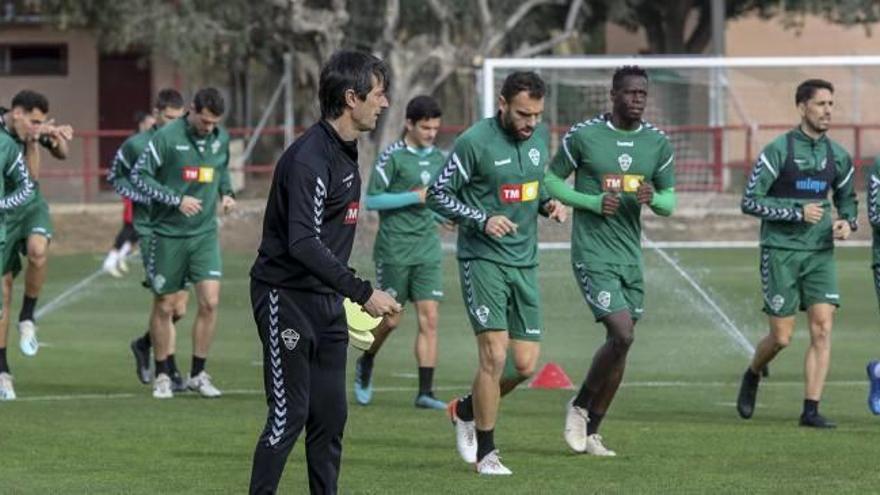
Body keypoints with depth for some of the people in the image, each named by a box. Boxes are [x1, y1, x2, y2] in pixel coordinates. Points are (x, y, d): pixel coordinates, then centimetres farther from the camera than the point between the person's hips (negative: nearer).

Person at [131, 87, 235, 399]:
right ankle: (162, 376, 19)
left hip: (205, 233, 4)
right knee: (165, 306, 4)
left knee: (210, 301, -8)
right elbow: (139, 175, -12)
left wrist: (227, 193, 3)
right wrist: (176, 200, -19)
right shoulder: (167, 137, -13)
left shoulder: (221, 138, 4)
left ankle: (198, 374, 6)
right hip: (168, 234, -4)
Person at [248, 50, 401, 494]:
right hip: (286, 295, -9)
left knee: (330, 414, 8)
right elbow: (303, 243, -29)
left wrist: (347, 293, 19)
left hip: (326, 299, 9)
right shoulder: (309, 158, -21)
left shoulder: (345, 150, 11)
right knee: (289, 413, -10)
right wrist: (362, 293, -29)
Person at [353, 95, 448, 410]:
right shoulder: (392, 156, -7)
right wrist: (415, 197, -15)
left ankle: (425, 392, -4)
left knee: (429, 318, -4)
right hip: (394, 250, -5)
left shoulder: (439, 159, 12)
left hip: (428, 250, 5)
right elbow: (372, 200, -11)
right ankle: (365, 365, 31)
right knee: (391, 318, 1)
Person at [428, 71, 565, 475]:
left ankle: (466, 410, 31)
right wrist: (482, 219, -21)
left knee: (526, 365, 3)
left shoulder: (540, 136, 6)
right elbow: (438, 195, -9)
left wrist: (548, 203, 2)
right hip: (483, 258, -6)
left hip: (524, 261, 6)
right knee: (495, 354, -14)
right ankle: (485, 452, 1)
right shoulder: (475, 142, -13)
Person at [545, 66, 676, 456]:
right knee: (622, 335, -17)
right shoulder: (583, 135, -6)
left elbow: (669, 202, 12)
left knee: (621, 342, 5)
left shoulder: (657, 142, 7)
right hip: (593, 254, -5)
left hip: (631, 256, 5)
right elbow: (552, 181, 3)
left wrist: (654, 199, -12)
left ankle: (591, 432, 18)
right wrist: (593, 202, -12)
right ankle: (580, 406, 6)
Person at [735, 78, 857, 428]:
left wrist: (847, 222, 3)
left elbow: (847, 197, 25)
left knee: (822, 329, -9)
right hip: (781, 251, -4)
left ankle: (811, 409, -6)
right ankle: (752, 376, 30)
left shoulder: (837, 156, 8)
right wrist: (797, 213, -17)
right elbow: (750, 202, -9)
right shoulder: (778, 151, -8)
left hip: (820, 253, 4)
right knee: (781, 337, -2)